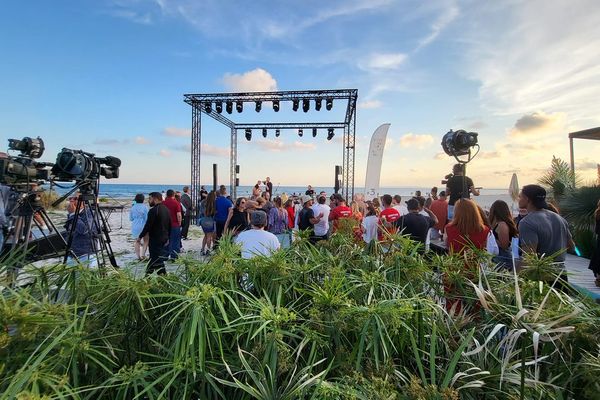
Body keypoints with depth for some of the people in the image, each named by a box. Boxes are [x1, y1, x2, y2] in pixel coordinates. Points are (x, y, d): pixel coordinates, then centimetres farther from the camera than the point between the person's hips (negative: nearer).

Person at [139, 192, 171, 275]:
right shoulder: (166, 209, 9)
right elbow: (169, 225, 15)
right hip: (164, 239, 9)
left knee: (157, 260, -1)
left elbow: (148, 226, -18)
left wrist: (140, 236, -7)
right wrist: (167, 237, 22)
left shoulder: (153, 210, -17)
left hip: (155, 239, -8)